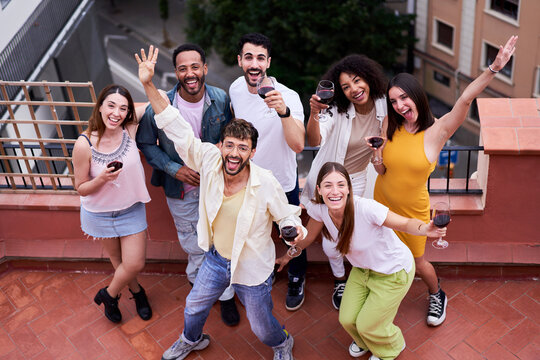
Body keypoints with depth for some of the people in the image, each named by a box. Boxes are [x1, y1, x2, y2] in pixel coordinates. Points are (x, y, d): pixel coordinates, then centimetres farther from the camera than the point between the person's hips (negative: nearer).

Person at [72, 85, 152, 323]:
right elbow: (81, 188, -14)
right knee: (117, 260, 21)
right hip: (100, 213, -2)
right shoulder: (85, 144, -24)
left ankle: (108, 295, 37)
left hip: (132, 209, 2)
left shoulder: (129, 130, -18)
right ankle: (137, 291, 51)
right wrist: (102, 179, -32)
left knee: (135, 264, 6)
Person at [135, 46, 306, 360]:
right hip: (216, 260, 4)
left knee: (263, 327, 16)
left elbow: (286, 215, -13)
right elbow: (178, 130, -19)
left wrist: (295, 230, -37)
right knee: (194, 307, 25)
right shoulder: (209, 161, -19)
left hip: (252, 269, -3)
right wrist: (149, 86, -24)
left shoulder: (266, 183, -27)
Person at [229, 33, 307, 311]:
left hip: (282, 182, -4)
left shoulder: (288, 97, -26)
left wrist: (284, 111, -52)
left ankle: (296, 280, 45)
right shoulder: (235, 89, -9)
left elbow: (298, 145, -40)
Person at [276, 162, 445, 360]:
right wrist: (287, 256, 12)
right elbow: (308, 236, 0)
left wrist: (425, 229, -51)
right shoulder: (319, 209, -21)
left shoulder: (366, 208, -38)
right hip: (362, 269, 5)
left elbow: (405, 224, -30)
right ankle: (365, 342, 47)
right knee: (347, 319, 8)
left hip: (394, 272, -5)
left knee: (367, 325, 6)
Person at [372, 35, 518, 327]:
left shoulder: (437, 131, -19)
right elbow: (382, 170, 0)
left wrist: (493, 69, -46)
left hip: (412, 209, -3)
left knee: (417, 262, 13)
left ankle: (437, 295, 44)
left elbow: (465, 99, -34)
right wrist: (377, 155, -22)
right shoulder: (391, 129, -8)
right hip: (383, 201, 3)